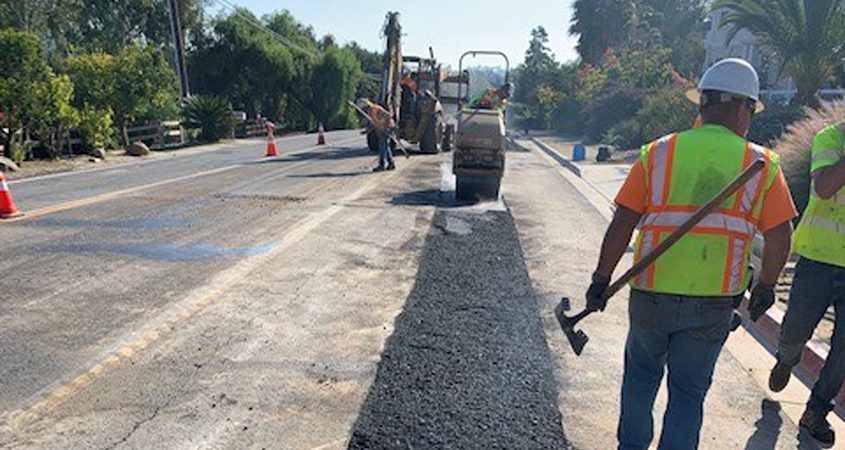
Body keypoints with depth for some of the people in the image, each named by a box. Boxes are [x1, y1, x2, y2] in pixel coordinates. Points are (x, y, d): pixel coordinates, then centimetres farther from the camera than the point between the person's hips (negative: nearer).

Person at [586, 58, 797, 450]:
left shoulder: (657, 153, -4)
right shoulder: (762, 164, -2)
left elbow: (622, 224, -8)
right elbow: (780, 236, -2)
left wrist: (602, 278, 0)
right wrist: (766, 287, 15)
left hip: (651, 295, 0)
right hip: (714, 302, 0)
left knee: (641, 375, 23)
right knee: (689, 392, 16)